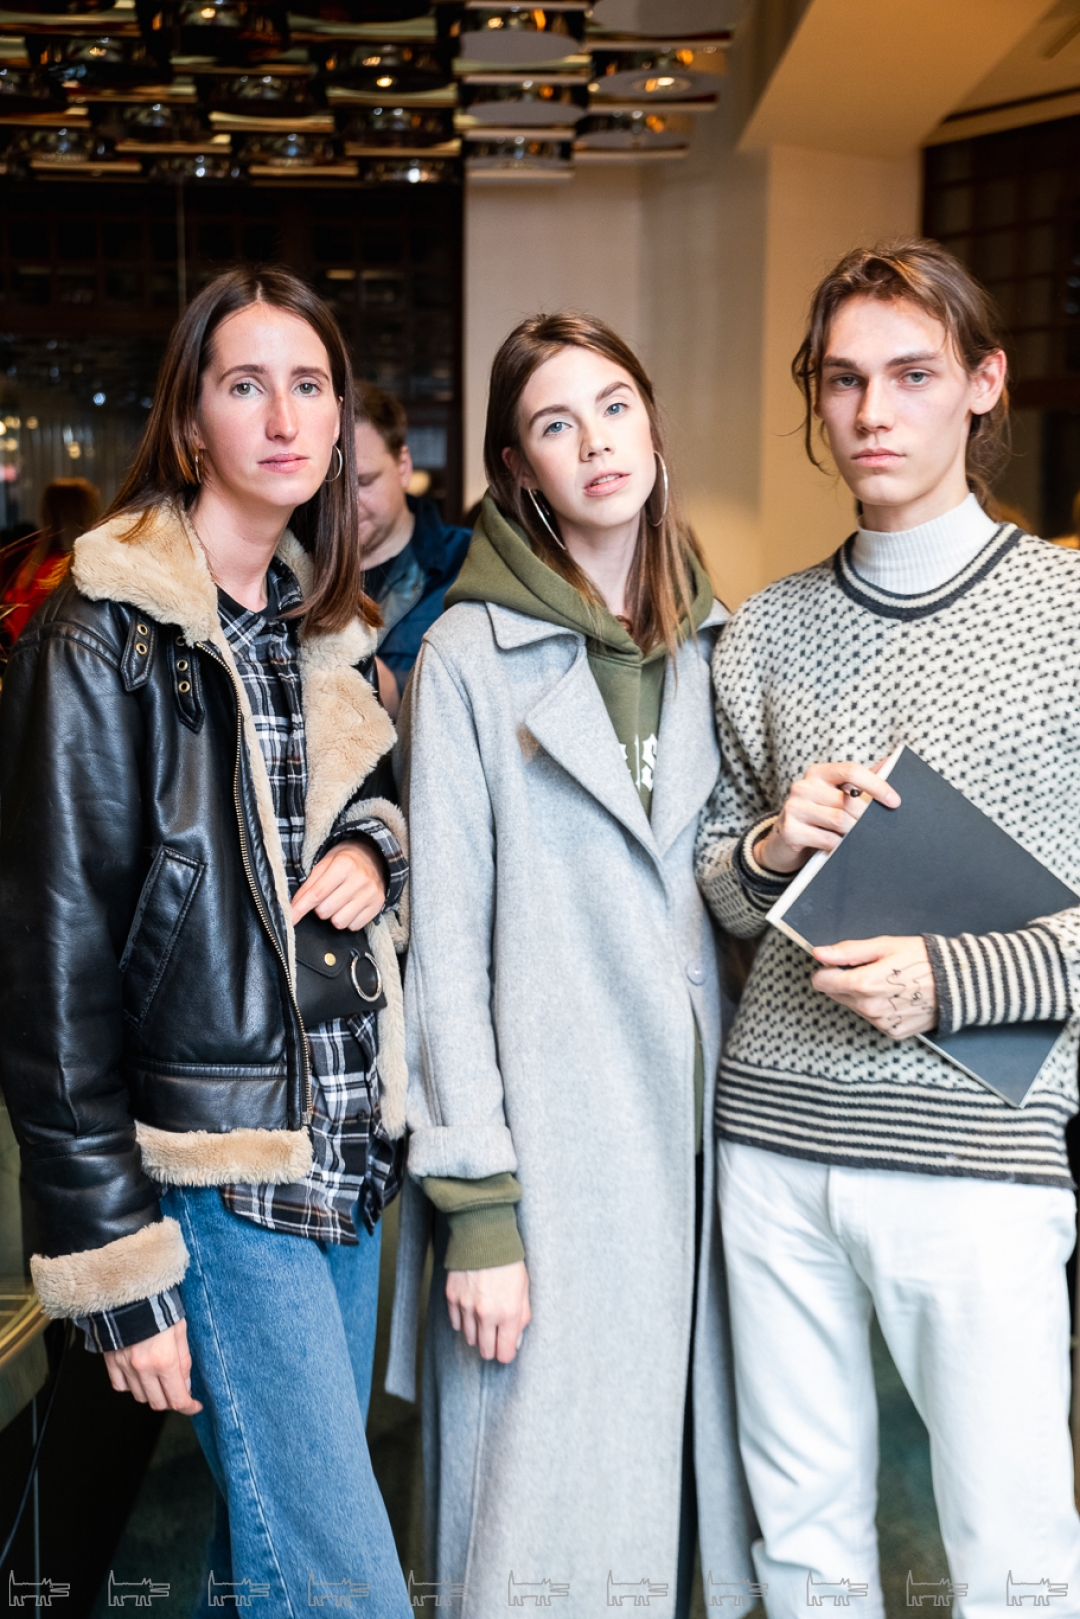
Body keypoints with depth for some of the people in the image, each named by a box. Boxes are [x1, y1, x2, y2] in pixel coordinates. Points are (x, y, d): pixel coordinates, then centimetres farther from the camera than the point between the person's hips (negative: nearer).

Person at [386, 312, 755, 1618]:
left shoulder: (711, 642, 9)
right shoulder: (469, 657, -6)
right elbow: (446, 939, -8)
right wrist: (474, 1202, -11)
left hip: (700, 1120, 5)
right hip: (551, 1144, -4)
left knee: (679, 1466, 14)